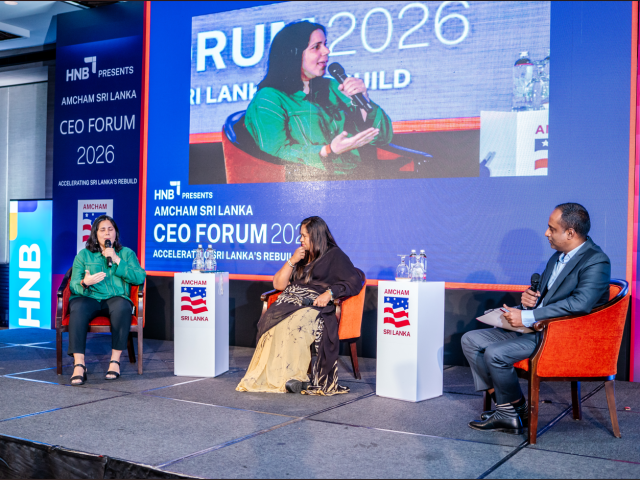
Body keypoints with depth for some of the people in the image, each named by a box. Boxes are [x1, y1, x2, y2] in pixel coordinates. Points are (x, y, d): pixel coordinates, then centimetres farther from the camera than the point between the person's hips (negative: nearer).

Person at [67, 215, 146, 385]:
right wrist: (84, 283, -19)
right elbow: (74, 285, 6)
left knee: (122, 307, -37)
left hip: (116, 299, 0)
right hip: (89, 298, 1)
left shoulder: (126, 253, 17)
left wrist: (117, 261, -6)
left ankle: (115, 360, -28)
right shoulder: (83, 255, 17)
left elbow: (140, 278, 1)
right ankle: (79, 365, -37)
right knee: (78, 310, -35)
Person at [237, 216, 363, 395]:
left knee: (295, 324, -38)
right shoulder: (302, 257, 27)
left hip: (316, 306, -5)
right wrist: (292, 261, 10)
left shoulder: (334, 255, 8)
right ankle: (273, 375, -32)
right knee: (270, 320, -28)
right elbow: (279, 284, 22)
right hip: (291, 302, 6)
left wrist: (330, 293, -17)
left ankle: (296, 375, -29)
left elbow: (355, 282, -4)